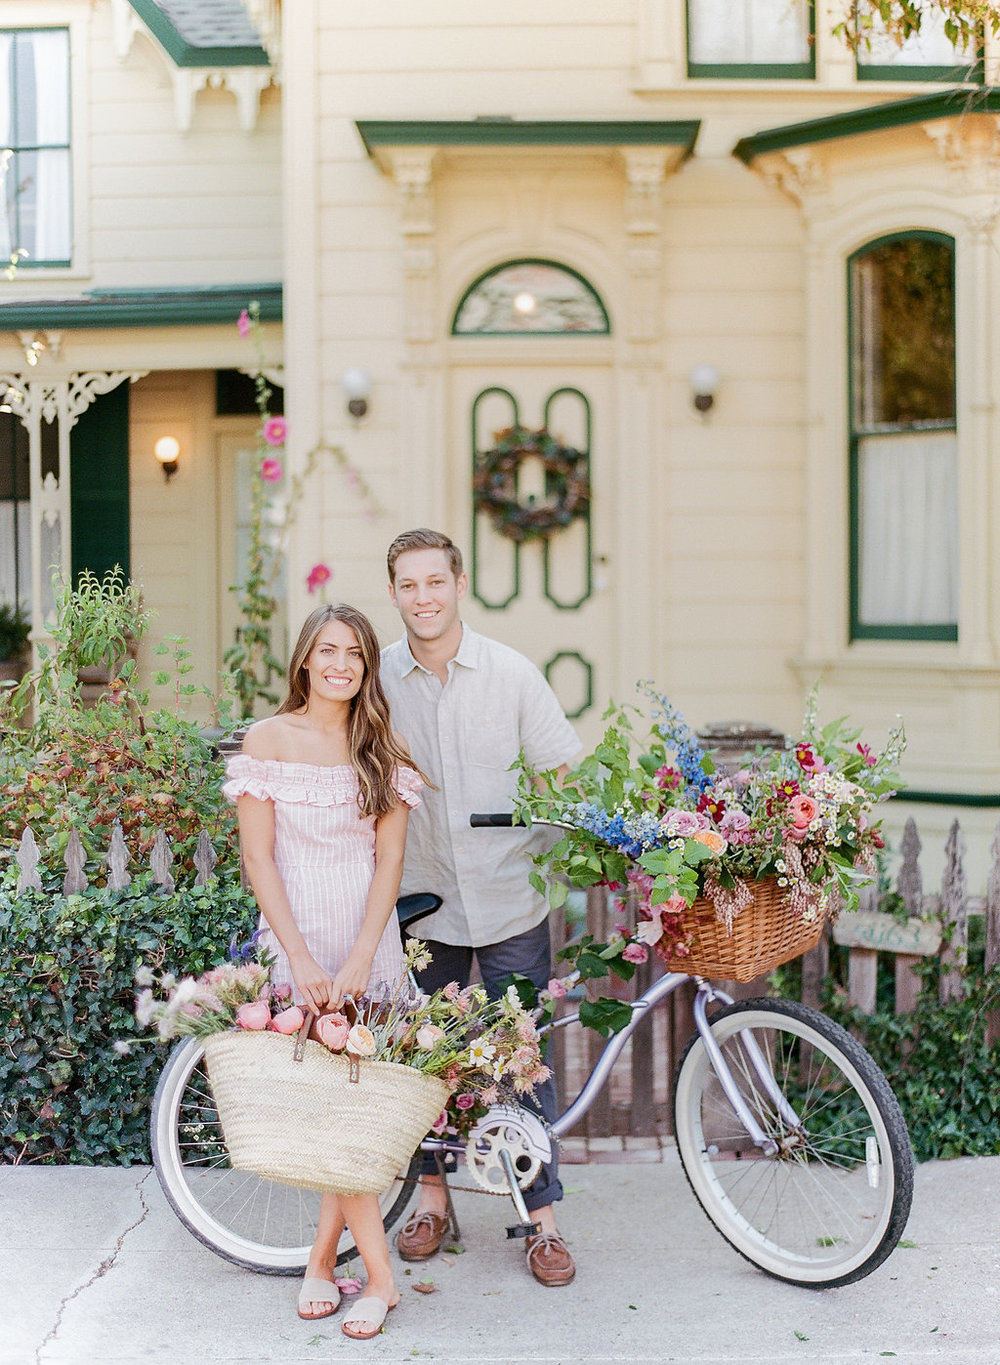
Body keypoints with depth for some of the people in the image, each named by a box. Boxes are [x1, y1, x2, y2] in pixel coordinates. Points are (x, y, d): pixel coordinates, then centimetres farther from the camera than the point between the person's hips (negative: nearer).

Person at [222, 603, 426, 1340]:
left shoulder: (384, 750, 4)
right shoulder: (268, 739, -1)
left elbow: (389, 859, -1)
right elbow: (258, 857, -4)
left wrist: (359, 960, -13)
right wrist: (300, 959, -13)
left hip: (369, 940, 2)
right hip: (296, 939, -2)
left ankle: (323, 1257, 15)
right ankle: (380, 1273, 2)